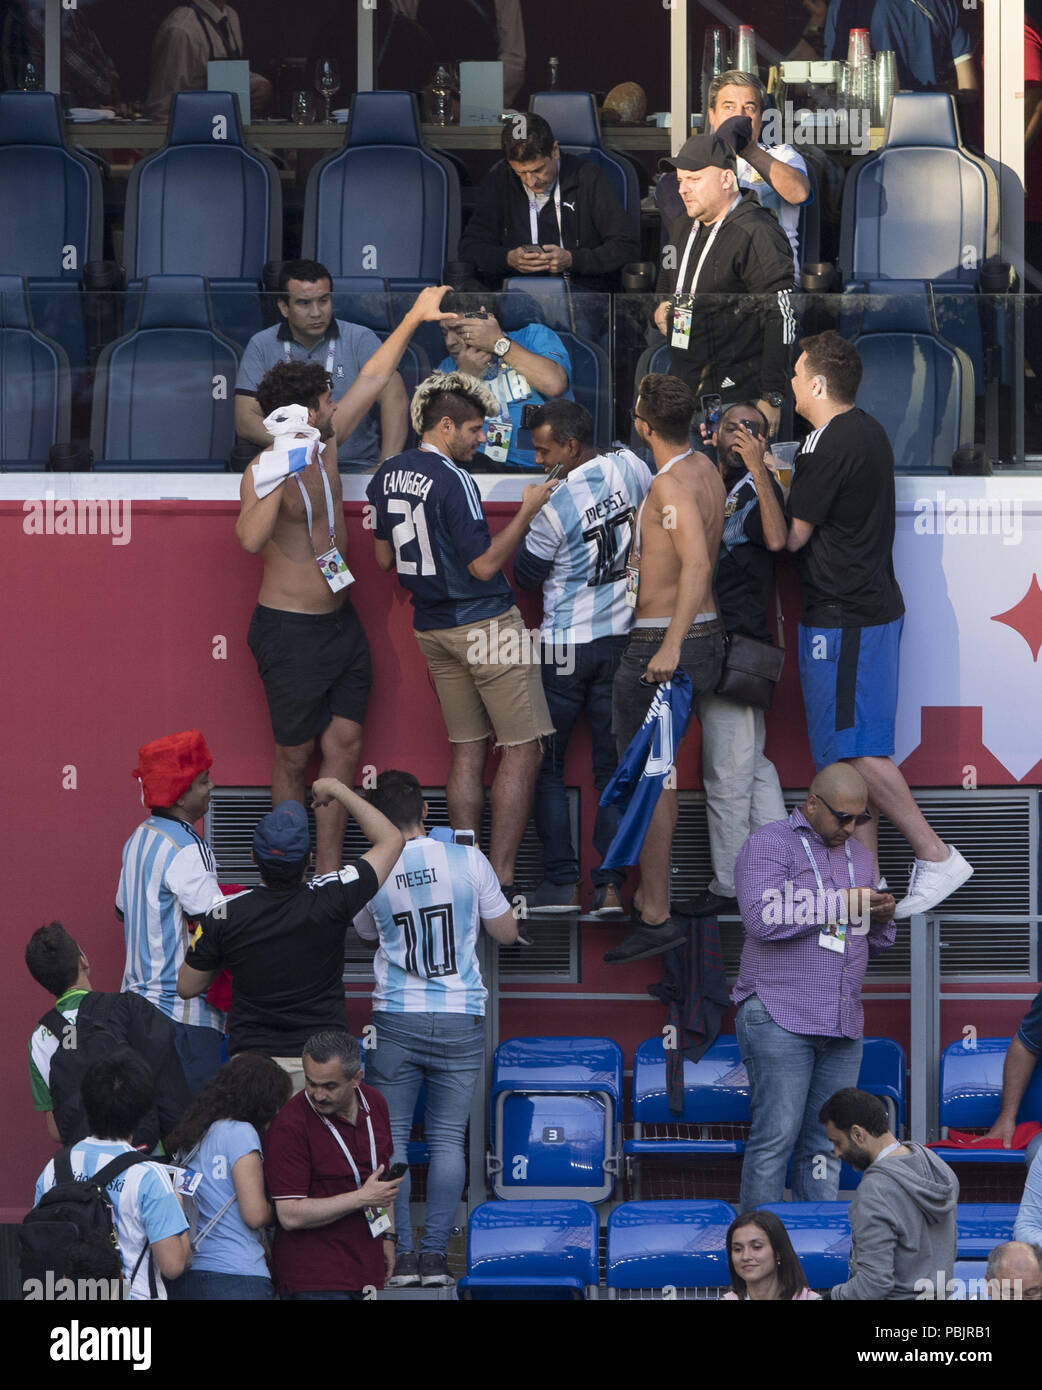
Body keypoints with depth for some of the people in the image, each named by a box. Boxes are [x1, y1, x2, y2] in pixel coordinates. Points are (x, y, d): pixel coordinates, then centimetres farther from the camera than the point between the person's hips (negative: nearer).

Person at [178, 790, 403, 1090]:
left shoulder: (225, 915, -7)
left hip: (251, 1057, 0)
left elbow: (187, 987, 7)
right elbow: (390, 840, 5)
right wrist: (338, 791, 13)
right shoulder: (330, 900, -9)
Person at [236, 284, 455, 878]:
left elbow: (373, 379, 15)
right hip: (291, 629, -8)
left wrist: (414, 318, 20)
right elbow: (251, 538, -35)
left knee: (344, 744, 5)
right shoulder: (264, 472, -17)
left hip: (341, 622, 8)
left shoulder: (325, 448, 4)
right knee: (295, 755, 2)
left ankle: (329, 873, 10)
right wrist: (281, 475, -38)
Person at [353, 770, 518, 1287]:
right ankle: (435, 1254, 1)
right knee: (447, 1138, 5)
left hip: (396, 1018, -1)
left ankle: (400, 1255, 2)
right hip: (460, 1019, 1)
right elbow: (506, 932, 4)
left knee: (391, 1138, 6)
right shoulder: (467, 860, -6)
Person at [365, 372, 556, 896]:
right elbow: (484, 565, -19)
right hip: (486, 625, -8)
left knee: (467, 750, 13)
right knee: (521, 750, -4)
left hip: (431, 628, 8)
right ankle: (501, 877, -9)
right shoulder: (452, 480, -18)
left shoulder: (387, 475, 7)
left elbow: (384, 557, 17)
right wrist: (527, 511, -13)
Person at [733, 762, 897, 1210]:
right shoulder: (768, 844, -2)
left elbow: (874, 941, 26)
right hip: (780, 1020, -7)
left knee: (826, 1145, 4)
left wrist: (882, 917, 2)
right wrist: (840, 904, -13)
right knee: (775, 1137, -11)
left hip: (842, 1023, 7)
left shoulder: (859, 855, 21)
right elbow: (762, 918, -18)